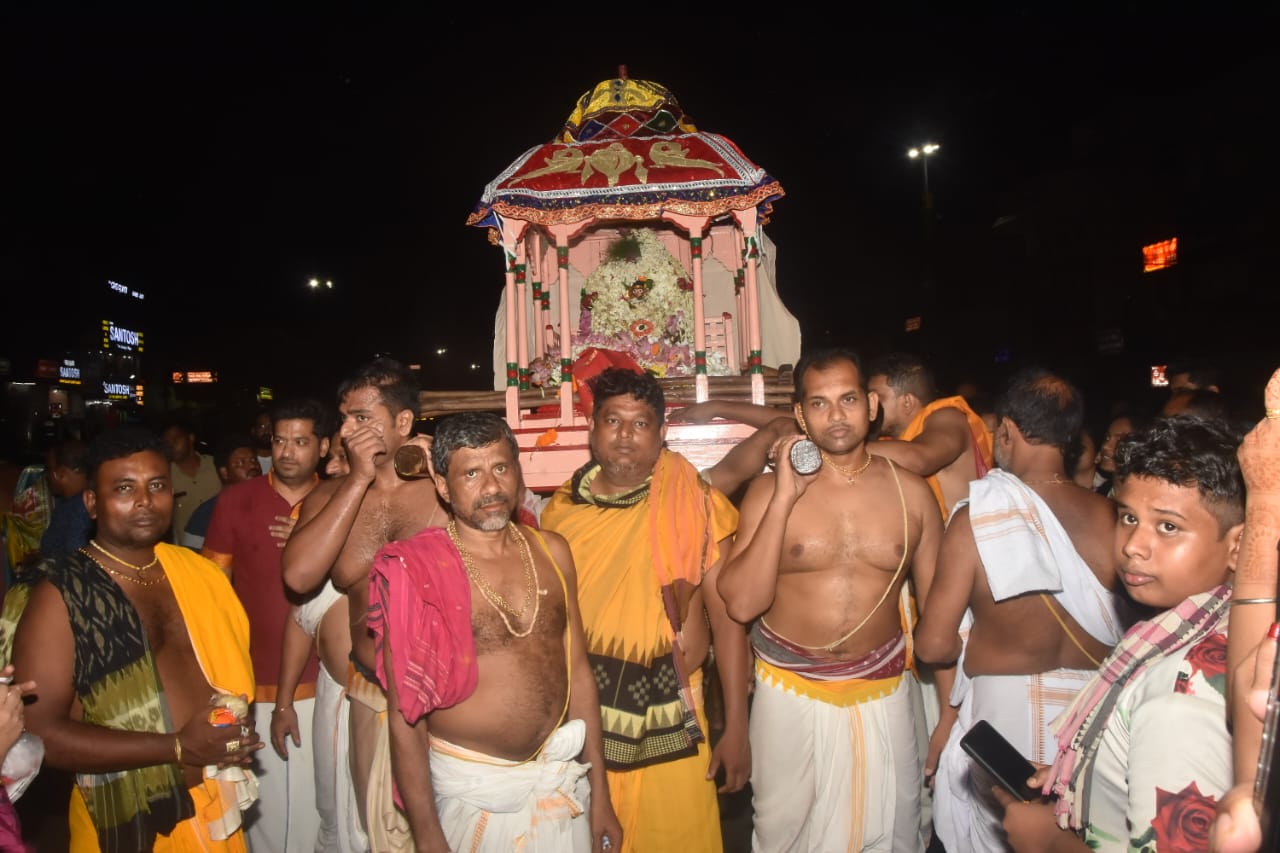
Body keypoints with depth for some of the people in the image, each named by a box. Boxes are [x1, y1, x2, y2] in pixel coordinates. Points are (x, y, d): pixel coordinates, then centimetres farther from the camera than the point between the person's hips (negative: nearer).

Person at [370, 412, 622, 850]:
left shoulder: (552, 552, -1)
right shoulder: (416, 571, -14)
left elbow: (578, 670, 4)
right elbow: (405, 716, -11)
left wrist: (599, 792, 6)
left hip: (562, 777, 4)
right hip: (473, 788, -4)